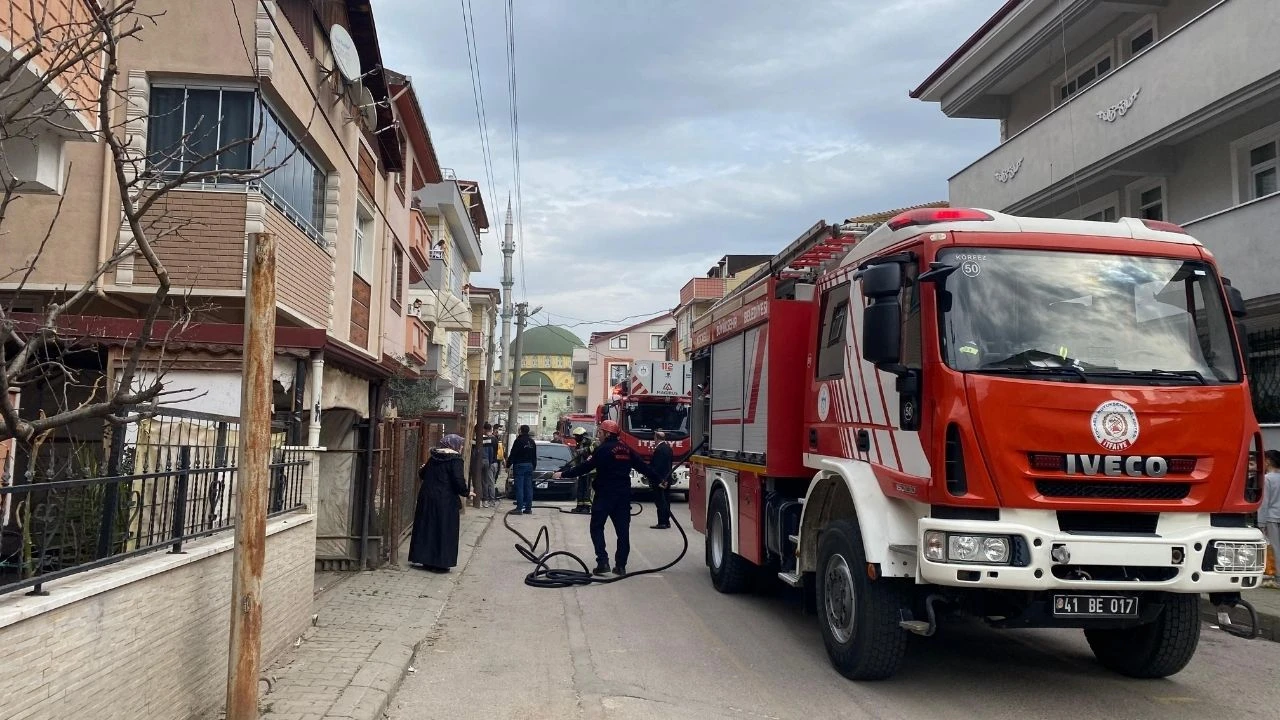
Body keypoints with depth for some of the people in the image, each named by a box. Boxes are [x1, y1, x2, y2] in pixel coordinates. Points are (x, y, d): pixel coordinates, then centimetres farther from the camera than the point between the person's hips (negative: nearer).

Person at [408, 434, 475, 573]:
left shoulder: (433, 457, 9)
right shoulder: (455, 460, -11)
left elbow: (422, 474, 19)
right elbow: (458, 481, -19)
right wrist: (466, 492, -2)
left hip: (426, 497, 7)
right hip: (445, 500, -7)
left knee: (426, 527, 13)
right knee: (444, 530, 1)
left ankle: (425, 559, 19)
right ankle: (439, 562, 3)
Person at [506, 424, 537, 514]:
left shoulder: (519, 441, -9)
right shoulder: (532, 442, 13)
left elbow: (512, 455, -11)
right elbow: (535, 457, 17)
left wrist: (508, 465, -5)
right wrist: (533, 466, 23)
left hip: (519, 466, -6)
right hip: (529, 466, 6)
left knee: (519, 487, -6)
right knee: (529, 487, 7)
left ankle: (519, 507, -10)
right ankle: (528, 508, 8)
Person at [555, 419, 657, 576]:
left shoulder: (603, 449, -10)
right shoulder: (626, 450, 9)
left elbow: (585, 467, -13)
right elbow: (643, 466, 14)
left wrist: (563, 474, -5)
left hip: (605, 494, -6)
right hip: (624, 495, 6)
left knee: (597, 527, 5)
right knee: (623, 530, 9)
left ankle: (602, 561, -7)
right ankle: (621, 565, 10)